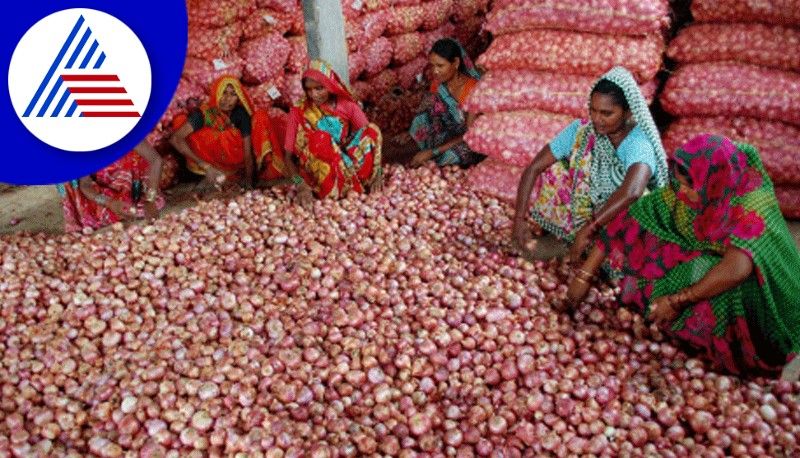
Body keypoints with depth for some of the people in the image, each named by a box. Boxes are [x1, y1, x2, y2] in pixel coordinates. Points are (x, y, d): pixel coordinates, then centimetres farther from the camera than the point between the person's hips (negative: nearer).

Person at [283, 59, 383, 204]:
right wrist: (302, 185, -24)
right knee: (320, 139, -32)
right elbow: (289, 156, -6)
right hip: (316, 173, -2)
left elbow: (371, 135, -2)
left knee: (372, 130, -18)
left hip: (348, 163, 2)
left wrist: (377, 171, -19)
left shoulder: (347, 105, 0)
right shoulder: (299, 112, -6)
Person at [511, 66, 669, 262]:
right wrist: (519, 220, -24)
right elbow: (534, 167, -16)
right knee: (550, 173, -14)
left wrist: (588, 230, -46)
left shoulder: (639, 143, -27)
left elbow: (632, 191, -47)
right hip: (584, 211, 4)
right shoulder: (581, 130, -14)